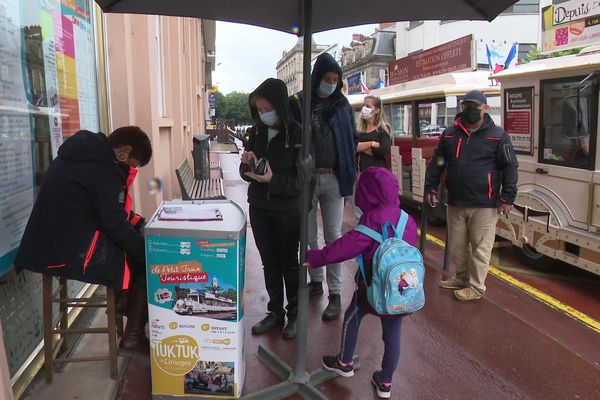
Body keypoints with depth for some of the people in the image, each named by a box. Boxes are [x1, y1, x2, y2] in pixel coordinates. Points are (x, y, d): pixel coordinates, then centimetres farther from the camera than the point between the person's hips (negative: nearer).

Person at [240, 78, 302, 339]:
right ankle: (275, 313, 30)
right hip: (259, 208, 5)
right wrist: (247, 164, -13)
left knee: (289, 263, 9)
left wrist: (273, 179, -28)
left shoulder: (297, 134, -13)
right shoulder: (258, 133, 3)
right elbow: (246, 173, 9)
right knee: (269, 262, 14)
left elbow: (301, 178, -15)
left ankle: (294, 315, 26)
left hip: (287, 211, -5)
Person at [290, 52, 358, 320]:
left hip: (333, 180, 0)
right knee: (308, 236, 10)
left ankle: (335, 294, 8)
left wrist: (349, 175, 1)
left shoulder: (342, 106, 7)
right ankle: (316, 281, 28)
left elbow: (352, 141, 9)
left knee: (333, 236, 2)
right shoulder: (297, 104, 0)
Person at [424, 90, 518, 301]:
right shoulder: (450, 133, 9)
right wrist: (431, 188, 8)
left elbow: (510, 167, -3)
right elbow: (437, 162, 13)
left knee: (480, 248, 4)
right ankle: (462, 278, 34)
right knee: (456, 245, 14)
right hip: (455, 203, 4)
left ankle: (476, 287, 18)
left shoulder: (498, 136, -2)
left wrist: (507, 198, -8)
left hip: (484, 205, -4)